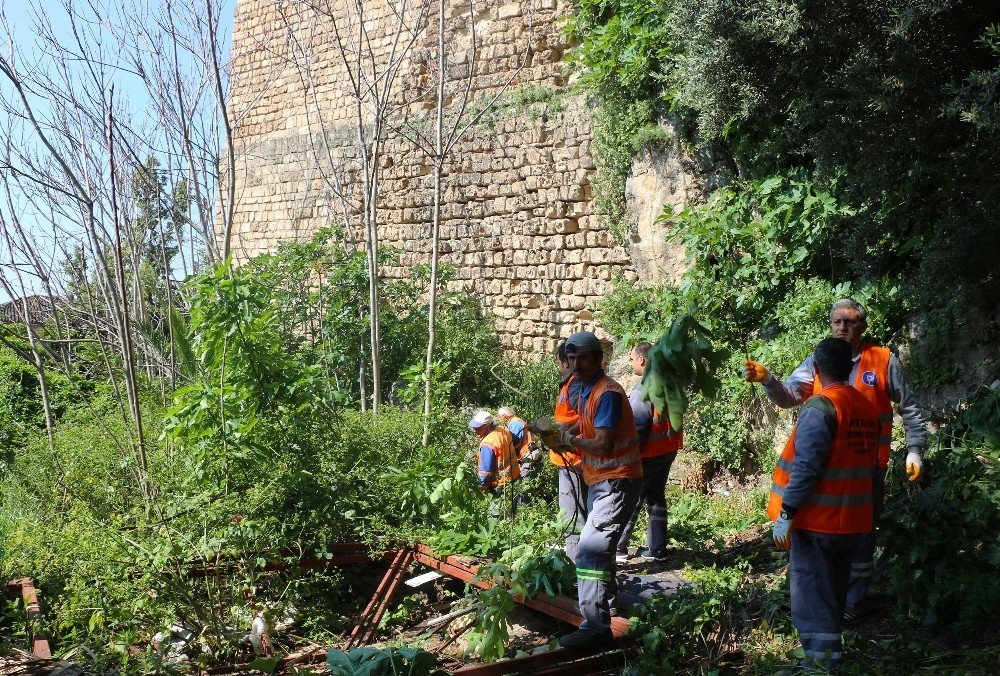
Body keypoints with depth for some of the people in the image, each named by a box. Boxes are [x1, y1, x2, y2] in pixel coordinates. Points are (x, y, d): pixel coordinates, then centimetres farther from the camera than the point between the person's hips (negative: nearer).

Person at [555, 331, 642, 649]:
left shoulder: (608, 393, -21)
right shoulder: (586, 391, 8)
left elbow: (602, 445, -27)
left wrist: (572, 440, -11)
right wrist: (567, 432, 5)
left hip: (617, 481, -11)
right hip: (600, 480, 11)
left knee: (590, 550, -17)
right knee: (598, 546, 26)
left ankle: (596, 625, -15)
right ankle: (607, 597, 47)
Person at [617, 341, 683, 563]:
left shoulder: (643, 389, -19)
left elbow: (637, 428, -20)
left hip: (649, 452, -8)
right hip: (669, 448, 8)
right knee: (656, 496, 14)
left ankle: (618, 548, 5)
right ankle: (657, 548, 17)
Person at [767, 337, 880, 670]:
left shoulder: (820, 407, -17)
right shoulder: (867, 407, 6)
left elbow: (806, 468, -23)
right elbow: (870, 465, 14)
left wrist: (785, 515, -18)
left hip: (817, 523, -8)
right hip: (853, 522, 8)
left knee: (813, 602, 1)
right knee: (834, 597, 20)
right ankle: (831, 656, 31)